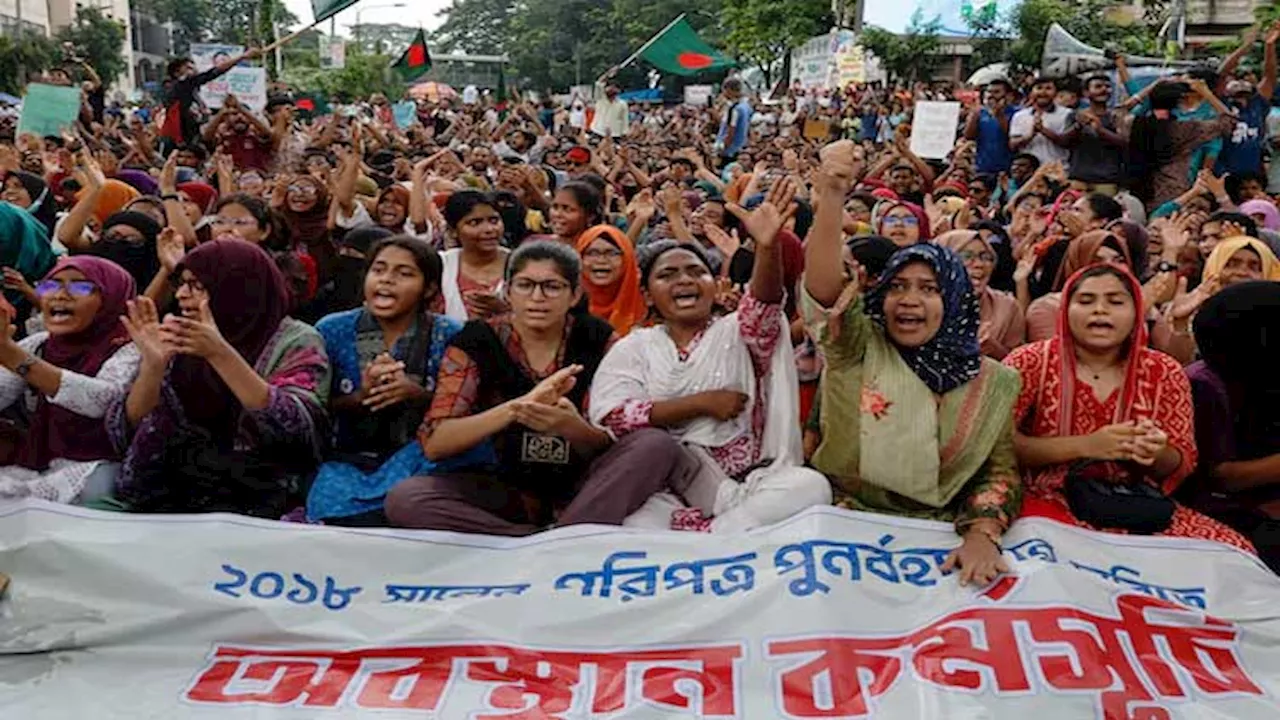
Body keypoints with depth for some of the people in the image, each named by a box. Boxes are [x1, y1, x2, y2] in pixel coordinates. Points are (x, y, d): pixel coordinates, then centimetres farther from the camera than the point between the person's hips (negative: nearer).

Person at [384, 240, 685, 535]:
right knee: (404, 499, -27)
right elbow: (433, 444, -15)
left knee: (659, 445, -25)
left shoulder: (598, 340, -4)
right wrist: (517, 407, -31)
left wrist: (573, 428, -32)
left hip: (582, 488, 0)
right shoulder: (476, 341, -5)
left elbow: (609, 446, -7)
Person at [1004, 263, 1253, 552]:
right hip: (1051, 501, -4)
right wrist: (1084, 446, -23)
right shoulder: (1031, 363, -3)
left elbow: (1182, 466, 8)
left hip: (1134, 506, 5)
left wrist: (1157, 455, -17)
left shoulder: (1164, 373, 6)